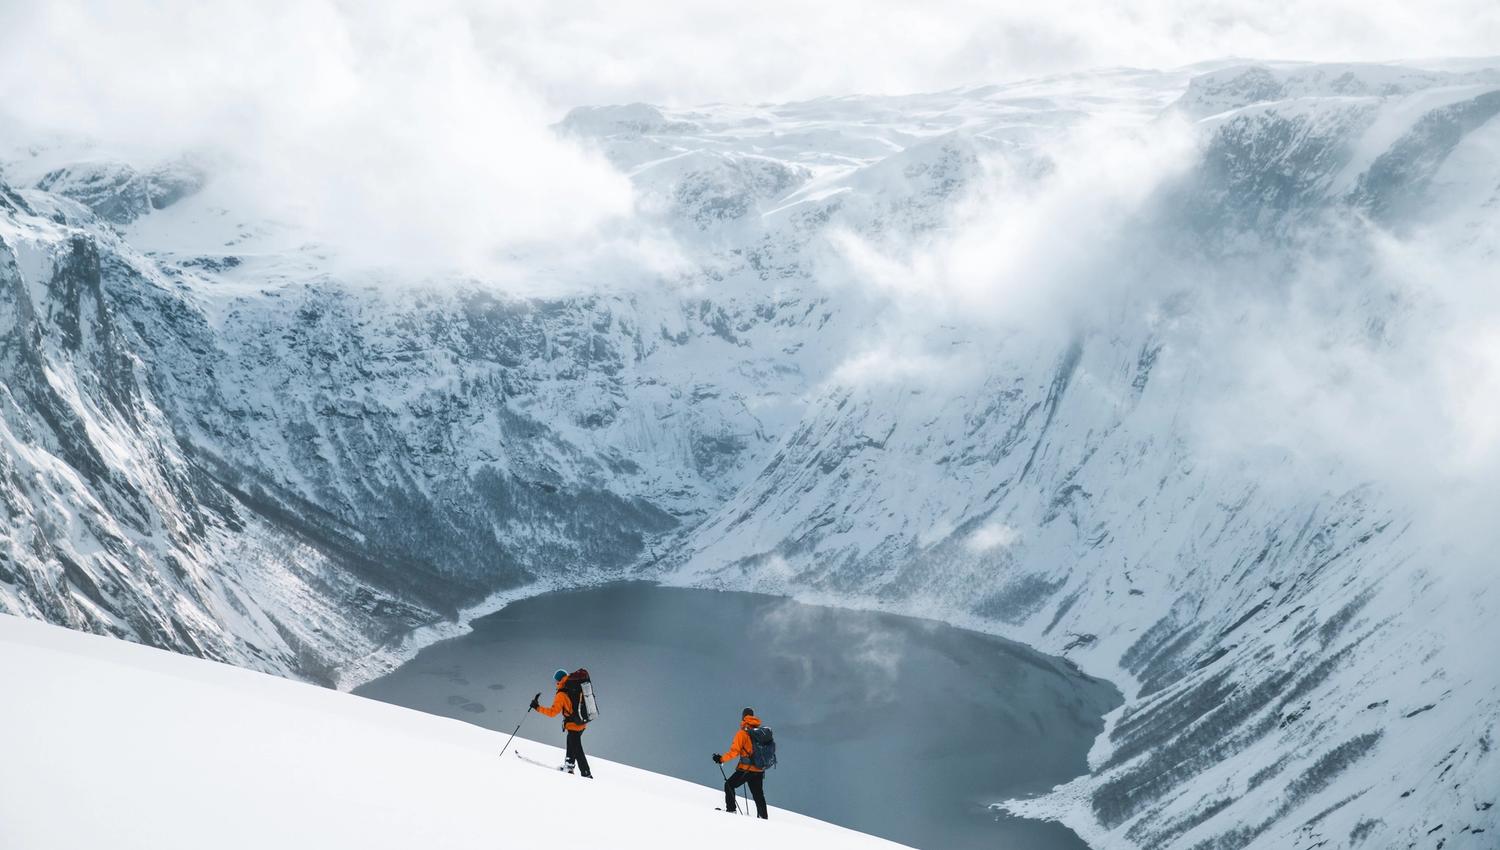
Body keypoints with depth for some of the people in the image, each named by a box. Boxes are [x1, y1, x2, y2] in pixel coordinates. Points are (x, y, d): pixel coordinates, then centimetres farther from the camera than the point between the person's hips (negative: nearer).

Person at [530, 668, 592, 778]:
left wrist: (538, 707, -16)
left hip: (573, 726, -8)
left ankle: (586, 774, 1)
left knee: (577, 751, 1)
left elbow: (553, 712, -22)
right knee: (571, 742, 28)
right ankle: (569, 765, 39)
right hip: (582, 723, 8)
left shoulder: (561, 695, -20)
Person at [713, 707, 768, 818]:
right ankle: (763, 817, 11)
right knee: (758, 794, 14)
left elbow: (734, 751, -14)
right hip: (759, 770, 5)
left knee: (729, 785, 13)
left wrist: (721, 759, -6)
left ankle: (731, 809, 7)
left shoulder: (742, 734, -9)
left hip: (746, 769, -5)